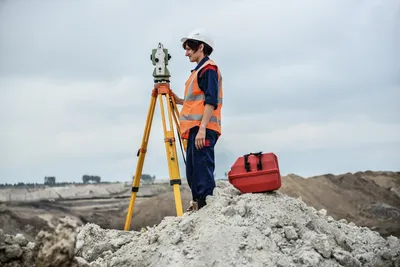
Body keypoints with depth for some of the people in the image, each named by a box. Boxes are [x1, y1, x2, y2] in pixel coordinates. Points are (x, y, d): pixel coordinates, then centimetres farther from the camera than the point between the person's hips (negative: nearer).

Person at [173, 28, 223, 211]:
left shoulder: (209, 68, -5)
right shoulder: (199, 71, 24)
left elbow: (211, 101, -15)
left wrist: (202, 128, -22)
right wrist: (179, 101, 17)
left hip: (203, 130, -10)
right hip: (194, 130, 10)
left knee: (203, 171, -13)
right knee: (193, 173, 10)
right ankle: (197, 207, 13)